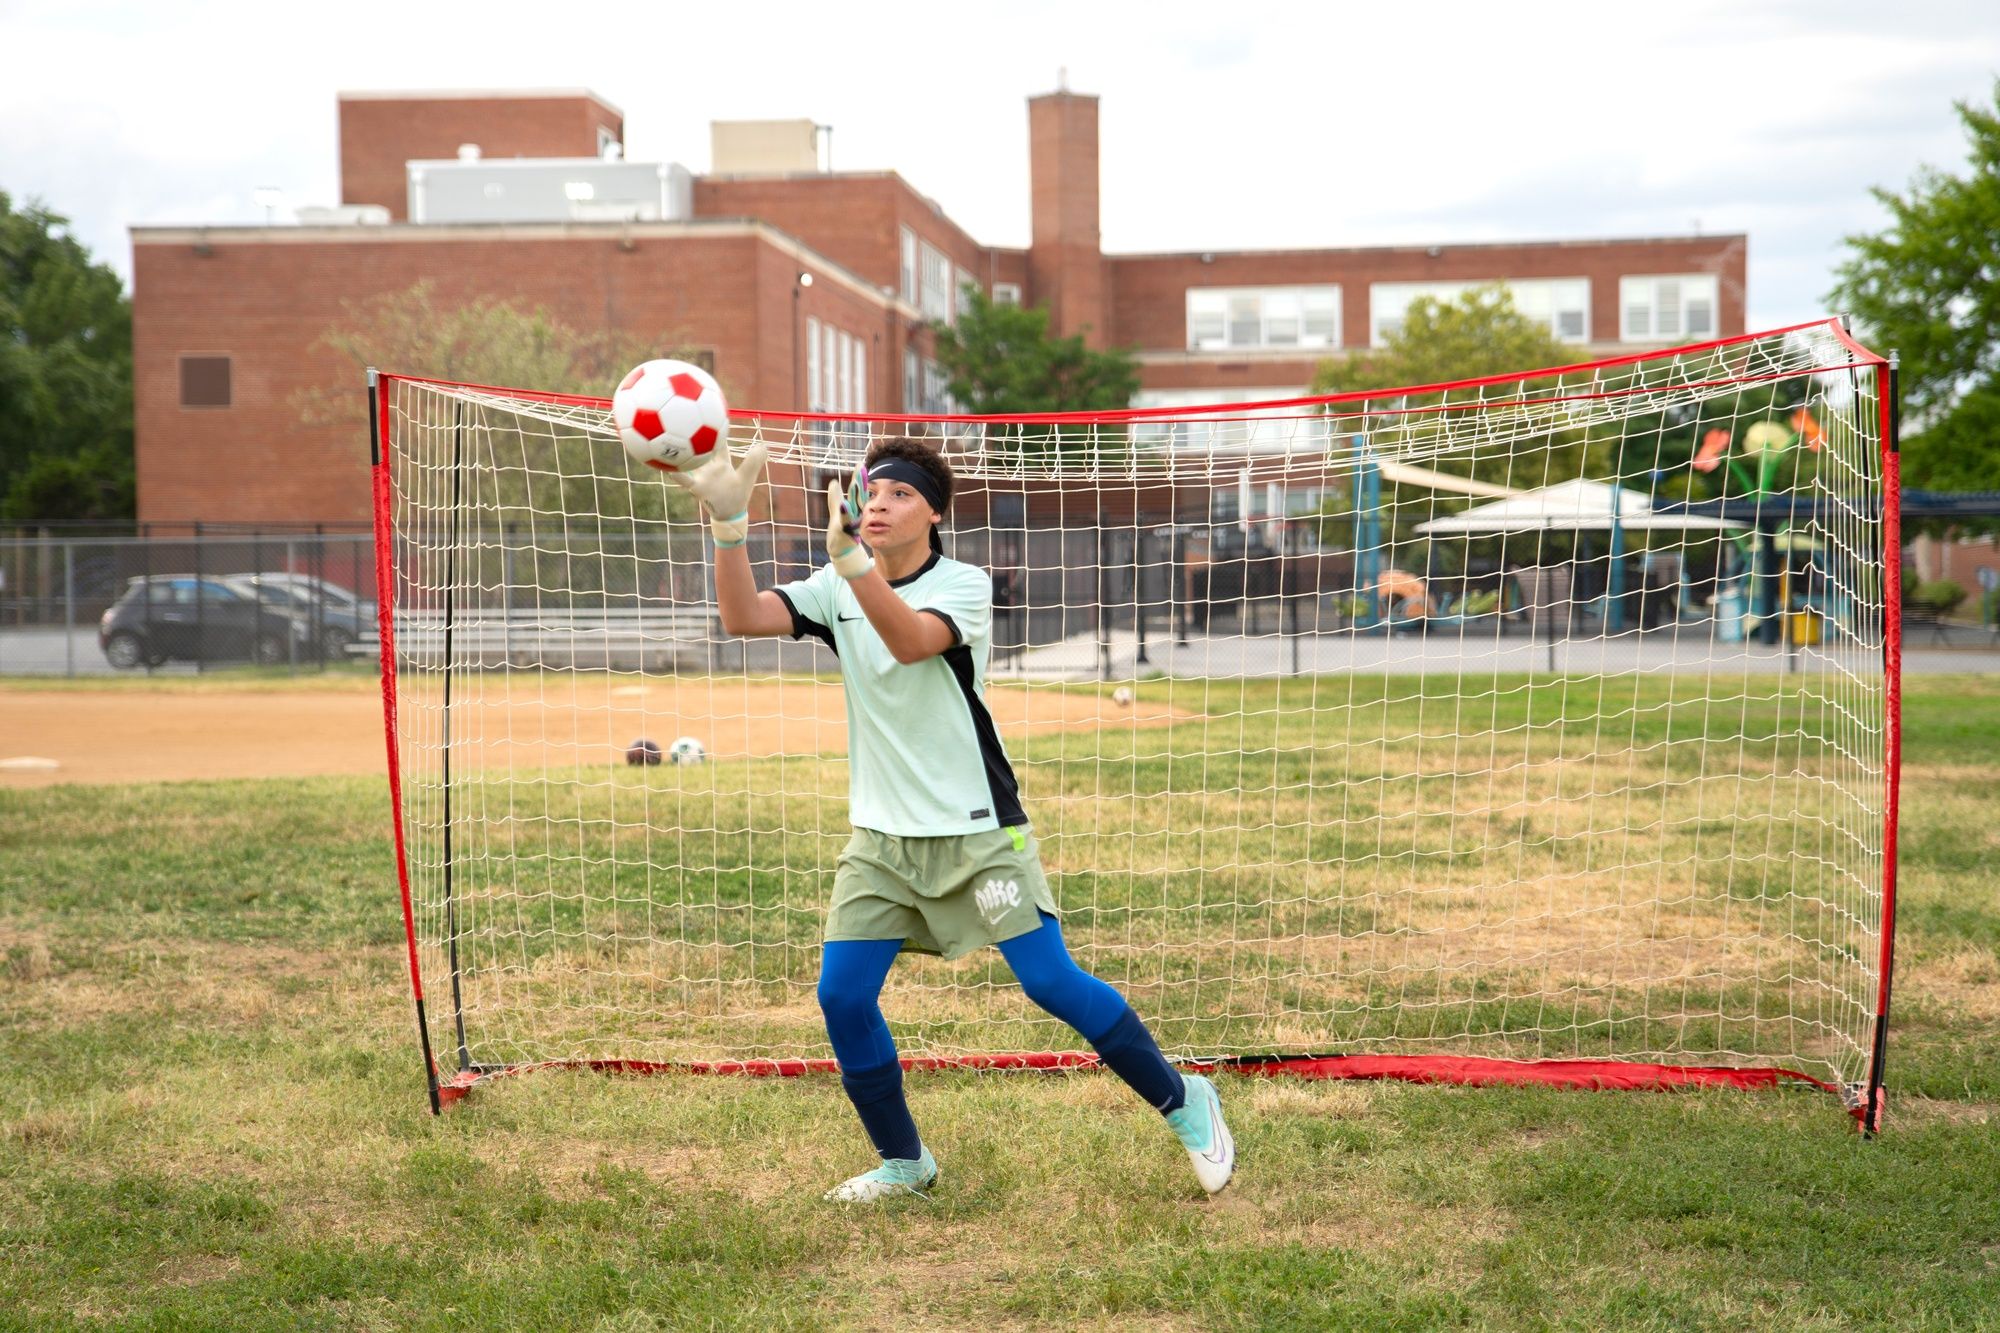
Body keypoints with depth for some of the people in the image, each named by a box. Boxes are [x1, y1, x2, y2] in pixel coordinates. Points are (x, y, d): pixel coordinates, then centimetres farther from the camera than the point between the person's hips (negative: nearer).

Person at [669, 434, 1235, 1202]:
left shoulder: (964, 586, -11)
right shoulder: (836, 590, 1)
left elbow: (911, 642, -33)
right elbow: (742, 617, -15)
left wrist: (851, 559, -48)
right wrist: (728, 520, -30)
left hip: (977, 832, -4)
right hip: (881, 838, 4)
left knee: (1051, 982, -8)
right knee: (841, 996, -4)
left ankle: (1183, 1102, 13)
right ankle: (903, 1161, 15)